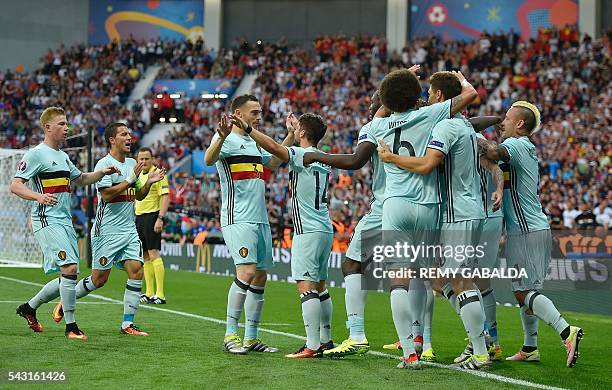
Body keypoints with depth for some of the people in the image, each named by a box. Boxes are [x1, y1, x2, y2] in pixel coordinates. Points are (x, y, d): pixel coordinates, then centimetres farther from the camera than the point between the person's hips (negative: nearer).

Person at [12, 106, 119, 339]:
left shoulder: (62, 156, 20)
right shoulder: (36, 154, -6)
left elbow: (81, 179, 34)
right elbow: (15, 186, -12)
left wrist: (102, 172, 16)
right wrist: (38, 196, -30)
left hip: (65, 222, 9)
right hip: (47, 221, -9)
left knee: (68, 275, 8)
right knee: (70, 268, -19)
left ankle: (29, 307, 26)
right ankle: (71, 326, -10)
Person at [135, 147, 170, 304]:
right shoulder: (139, 175, 17)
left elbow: (165, 197, -14)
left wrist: (160, 218, -22)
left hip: (152, 216, -8)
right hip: (139, 217, 8)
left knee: (153, 253, -13)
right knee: (145, 256, 7)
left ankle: (160, 295, -14)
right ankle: (149, 293, 11)